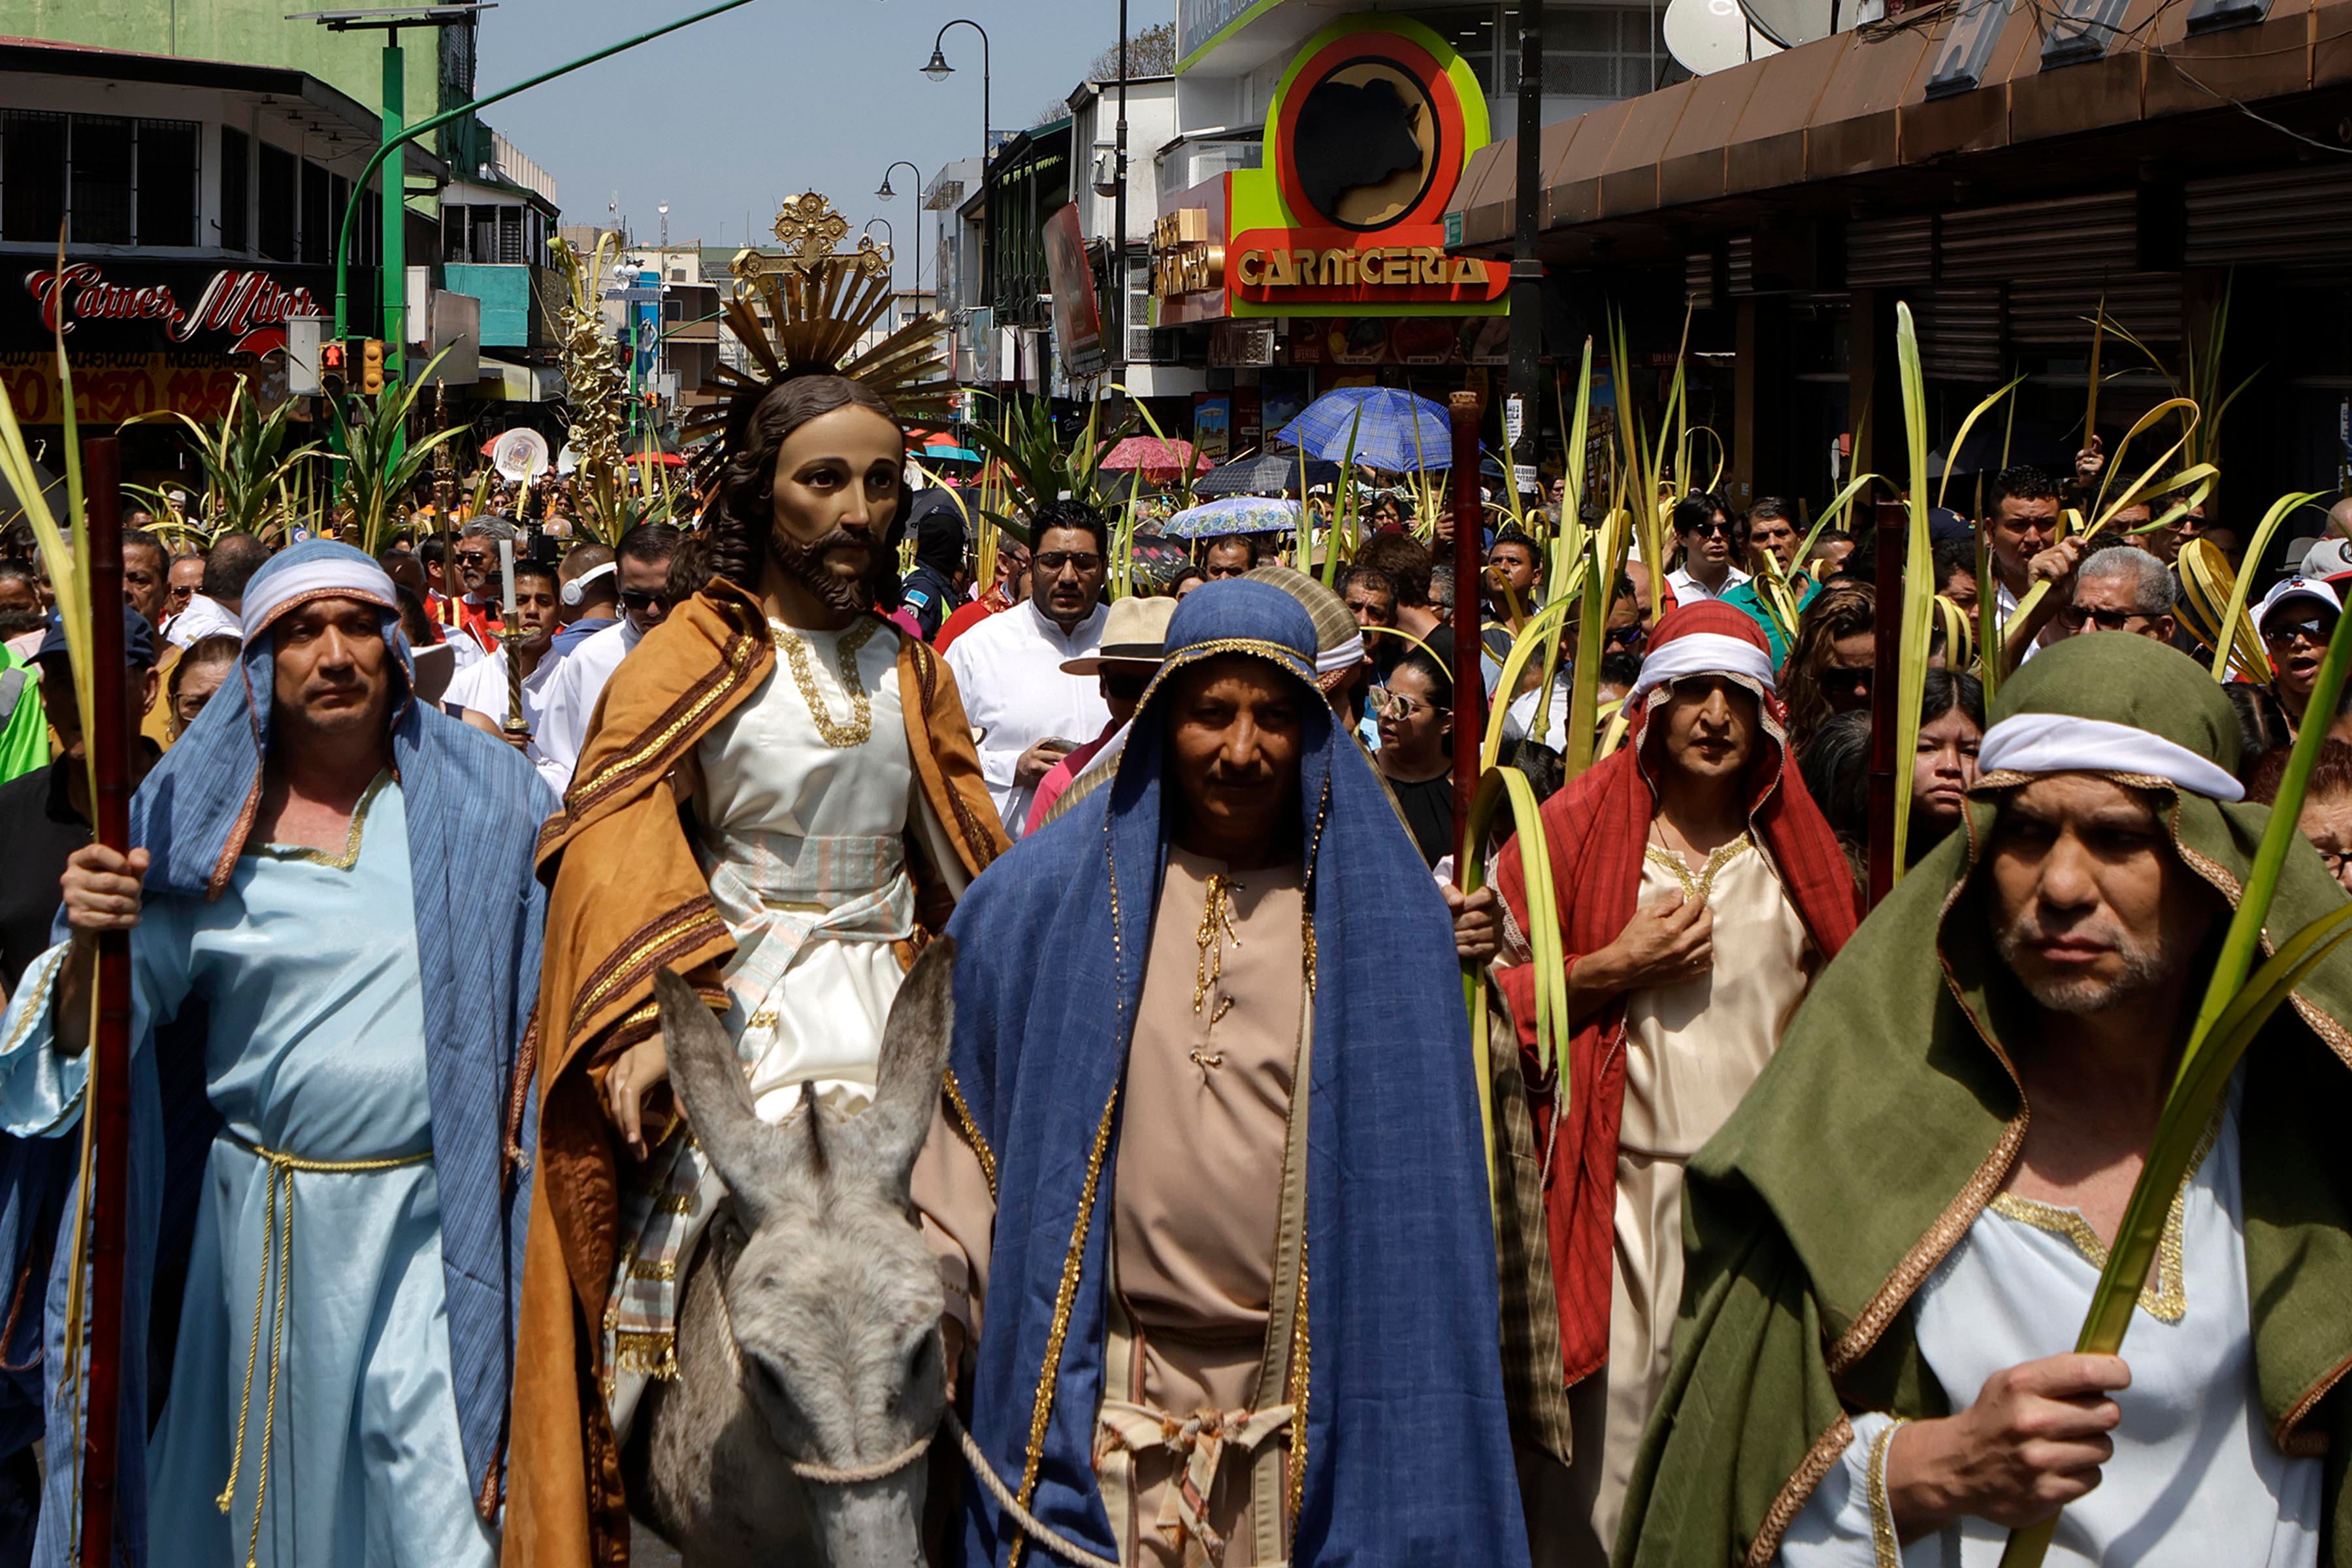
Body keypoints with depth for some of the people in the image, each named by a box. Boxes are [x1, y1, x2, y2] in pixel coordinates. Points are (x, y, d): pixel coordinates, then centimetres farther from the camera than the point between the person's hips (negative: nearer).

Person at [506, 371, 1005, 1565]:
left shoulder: (913, 674, 15)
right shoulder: (692, 659, -1)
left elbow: (968, 864, 20)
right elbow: (615, 840, -14)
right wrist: (644, 1022, -28)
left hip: (890, 1009, 4)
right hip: (733, 1016, -4)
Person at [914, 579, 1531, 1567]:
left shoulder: (1379, 917, 1)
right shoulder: (1051, 900, 1)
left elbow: (1421, 1160, 4)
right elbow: (960, 1104, 5)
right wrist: (934, 1310, 0)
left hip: (1313, 1388, 0)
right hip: (1102, 1398, 0)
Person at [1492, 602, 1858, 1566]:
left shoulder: (1798, 852, 9)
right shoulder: (1578, 828, 1)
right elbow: (1487, 991, 1)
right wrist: (1614, 969, -10)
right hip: (1620, 1188, -2)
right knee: (1605, 1433, -4)